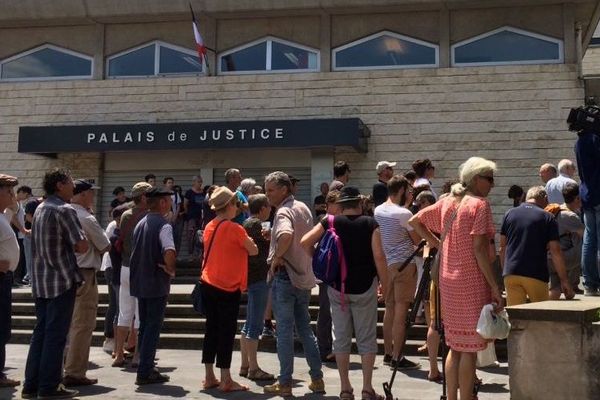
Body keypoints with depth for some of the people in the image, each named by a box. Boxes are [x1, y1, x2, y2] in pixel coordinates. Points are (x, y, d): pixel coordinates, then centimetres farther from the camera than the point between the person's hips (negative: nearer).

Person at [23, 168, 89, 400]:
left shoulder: (40, 209, 13)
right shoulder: (64, 210, -13)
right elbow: (82, 246, -17)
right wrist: (71, 246, 3)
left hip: (40, 280, 8)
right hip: (62, 279, -8)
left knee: (40, 332, 13)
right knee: (56, 335, -2)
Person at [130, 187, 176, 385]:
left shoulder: (140, 223, 10)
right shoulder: (163, 225, -17)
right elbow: (169, 251, -35)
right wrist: (171, 269, -20)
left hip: (139, 283, 8)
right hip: (157, 285, -8)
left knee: (144, 326, 16)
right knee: (153, 327, -1)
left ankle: (146, 367, 25)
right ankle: (145, 372, 2)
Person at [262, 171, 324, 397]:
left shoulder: (284, 211, -16)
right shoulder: (303, 208, 11)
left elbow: (286, 235, -37)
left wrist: (277, 256, -23)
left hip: (285, 276, -8)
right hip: (304, 276, 8)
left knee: (285, 331, 0)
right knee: (305, 328, 15)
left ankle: (285, 383, 7)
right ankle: (317, 379, 18)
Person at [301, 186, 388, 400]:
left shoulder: (330, 223, 0)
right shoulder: (370, 223, -5)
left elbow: (305, 242, -9)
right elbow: (379, 256, -12)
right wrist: (385, 284, -3)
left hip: (337, 287, 2)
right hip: (364, 287, -1)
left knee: (341, 337, 10)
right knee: (366, 338, 8)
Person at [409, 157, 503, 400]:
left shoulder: (447, 202, 10)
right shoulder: (480, 204, -10)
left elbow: (415, 221, 17)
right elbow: (479, 248, -16)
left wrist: (434, 242, 13)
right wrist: (495, 287, -14)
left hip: (448, 281, 7)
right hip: (472, 283, -7)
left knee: (455, 346, 14)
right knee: (470, 348, 0)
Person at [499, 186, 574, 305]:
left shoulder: (509, 214, 10)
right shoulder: (547, 217, 1)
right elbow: (555, 251, -4)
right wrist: (564, 280, 1)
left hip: (511, 274, 3)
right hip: (536, 275, -2)